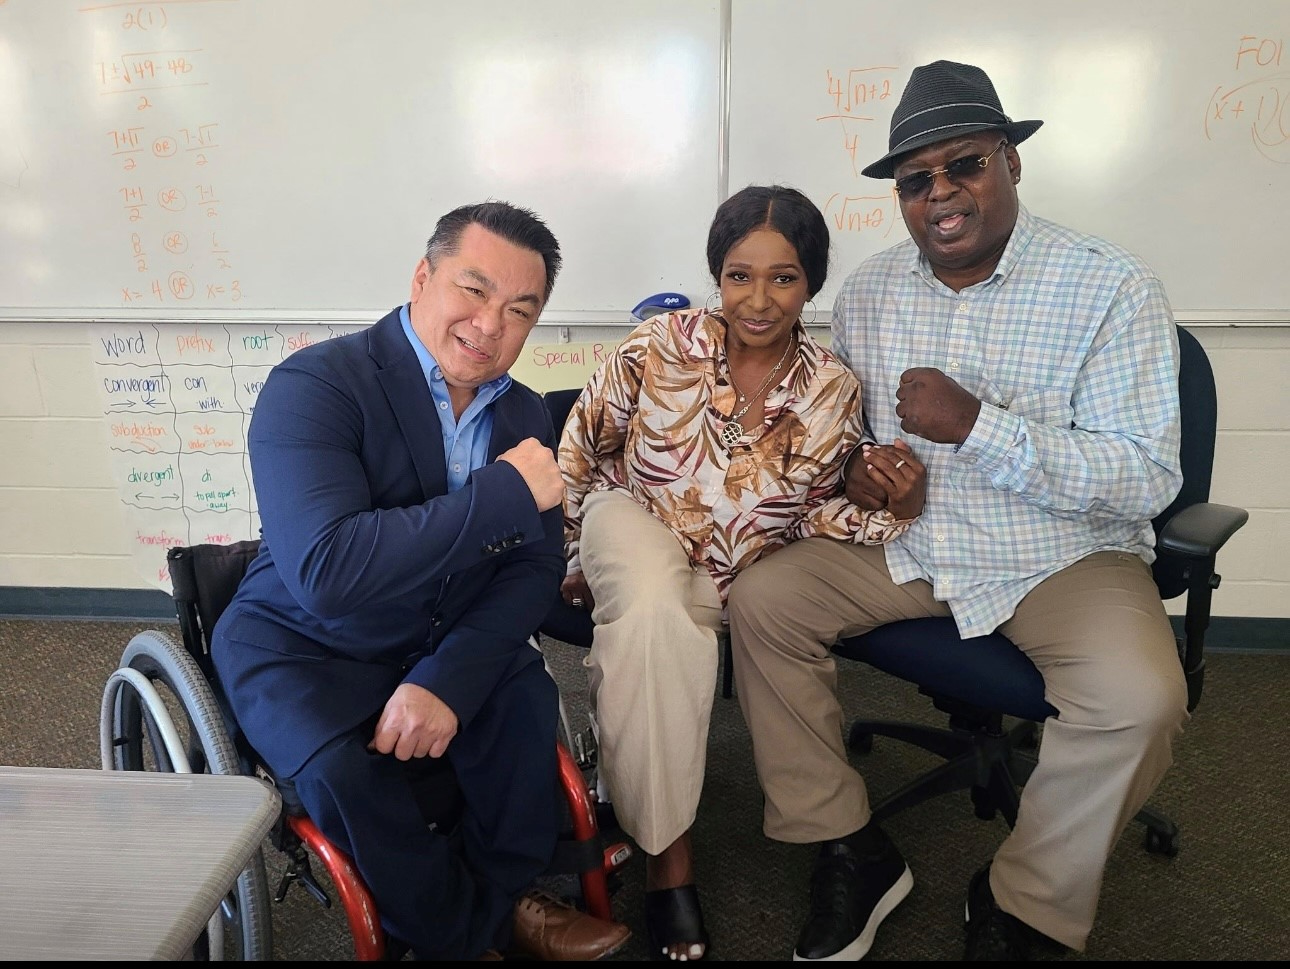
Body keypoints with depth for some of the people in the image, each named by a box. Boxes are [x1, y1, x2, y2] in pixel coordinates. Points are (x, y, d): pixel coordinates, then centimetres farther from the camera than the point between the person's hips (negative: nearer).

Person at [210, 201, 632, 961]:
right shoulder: (315, 384, -22)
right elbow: (325, 574, -35)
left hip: (440, 647, 5)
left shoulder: (525, 414, -2)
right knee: (345, 769, -29)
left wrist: (448, 680, -25)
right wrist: (505, 491, -35)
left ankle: (498, 899, 8)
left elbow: (535, 568, -8)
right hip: (303, 648, -4)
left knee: (527, 697, -20)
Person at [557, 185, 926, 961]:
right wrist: (570, 557, 0)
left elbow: (814, 514, -1)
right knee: (656, 614, -33)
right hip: (632, 524, -2)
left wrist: (898, 509, -20)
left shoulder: (834, 392, -12)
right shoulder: (662, 344, -17)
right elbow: (579, 449, -4)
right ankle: (670, 851, -15)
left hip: (734, 576, 2)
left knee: (656, 635, -27)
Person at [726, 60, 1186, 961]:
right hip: (905, 545, 4)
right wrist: (850, 462, -7)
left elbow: (1149, 479, -17)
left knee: (1138, 696, -30)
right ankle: (852, 853, 1)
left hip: (1063, 557, -3)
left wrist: (979, 425, -27)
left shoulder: (1113, 286, -11)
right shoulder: (868, 291, 3)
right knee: (762, 599, -13)